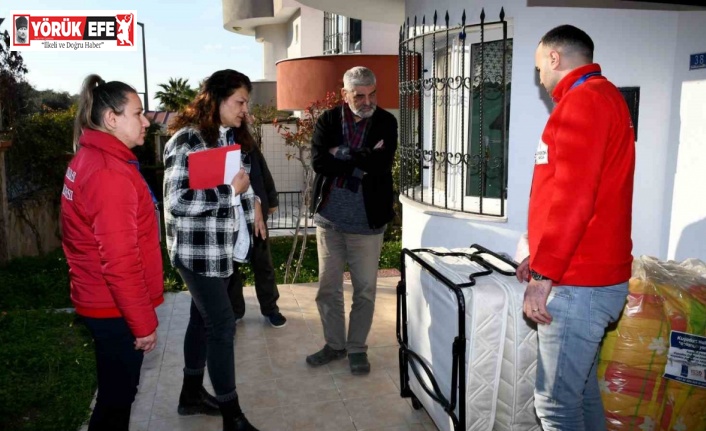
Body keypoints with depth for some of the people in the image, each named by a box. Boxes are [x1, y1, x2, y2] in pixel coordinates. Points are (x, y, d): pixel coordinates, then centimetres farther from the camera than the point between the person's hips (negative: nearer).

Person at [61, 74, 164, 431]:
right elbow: (120, 261, -25)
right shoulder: (109, 173, -23)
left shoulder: (89, 159, 9)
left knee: (116, 393, 22)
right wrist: (143, 322, -17)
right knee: (116, 399, 7)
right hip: (115, 309, -10)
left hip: (101, 302, 10)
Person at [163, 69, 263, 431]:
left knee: (204, 317, 17)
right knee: (222, 324, -5)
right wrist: (230, 190, -23)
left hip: (225, 246, 9)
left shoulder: (231, 137, 11)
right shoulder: (187, 140, -17)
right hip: (198, 249, -9)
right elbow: (177, 200, -24)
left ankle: (192, 394, 34)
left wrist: (251, 205, 12)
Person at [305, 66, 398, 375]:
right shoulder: (327, 120, 0)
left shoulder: (386, 122, -3)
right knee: (328, 287, 12)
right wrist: (362, 160, -17)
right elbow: (319, 162, -15)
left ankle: (357, 348, 26)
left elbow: (380, 164, -19)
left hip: (367, 220, -2)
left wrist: (342, 155, -13)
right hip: (329, 217, 2)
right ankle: (334, 344, 30)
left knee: (365, 289, 8)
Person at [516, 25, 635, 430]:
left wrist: (544, 275, -18)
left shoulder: (584, 100, -13)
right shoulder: (604, 98, 20)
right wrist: (541, 258, 23)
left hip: (578, 283, -10)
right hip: (591, 275, 10)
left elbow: (572, 198, -23)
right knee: (582, 390, 18)